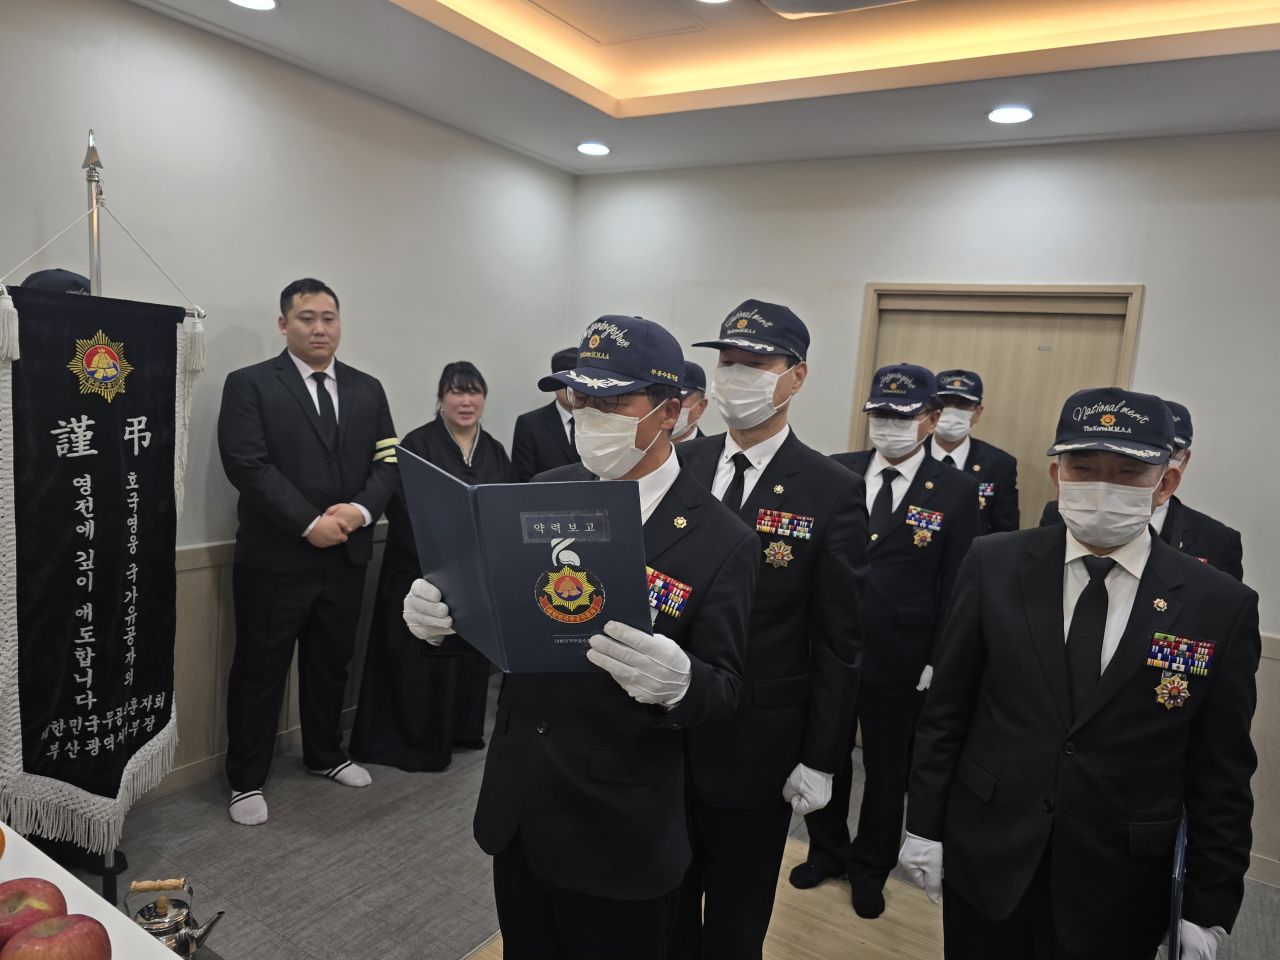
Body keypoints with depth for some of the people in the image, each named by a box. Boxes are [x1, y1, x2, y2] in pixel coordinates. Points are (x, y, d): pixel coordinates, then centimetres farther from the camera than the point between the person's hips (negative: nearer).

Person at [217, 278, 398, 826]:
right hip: (275, 557, -4)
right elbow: (247, 465, -14)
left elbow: (388, 462, 4)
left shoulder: (367, 389, 10)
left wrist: (361, 509, -14)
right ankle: (246, 780, 23)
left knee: (332, 663, 17)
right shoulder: (249, 385, -4)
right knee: (260, 670, 7)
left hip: (347, 556, 4)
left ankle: (325, 755, 37)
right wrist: (309, 523, -19)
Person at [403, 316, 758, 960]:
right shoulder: (546, 492, 0)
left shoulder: (721, 543, -15)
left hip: (619, 834, -4)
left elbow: (724, 690, -12)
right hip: (517, 808, 5)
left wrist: (677, 681, -34)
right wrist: (439, 616, -16)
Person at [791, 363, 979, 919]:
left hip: (900, 662, -1)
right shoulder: (835, 473, -1)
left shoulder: (957, 491, -5)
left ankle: (870, 867, 40)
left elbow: (956, 586, -4)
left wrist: (938, 663, -6)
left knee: (888, 768, 17)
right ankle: (826, 850, 42)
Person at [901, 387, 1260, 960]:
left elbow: (1221, 777, -2)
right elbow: (946, 709, -2)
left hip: (1116, 896, 0)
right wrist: (925, 825, -1)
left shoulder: (1222, 606, -8)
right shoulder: (994, 565, -8)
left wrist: (1209, 910, 0)